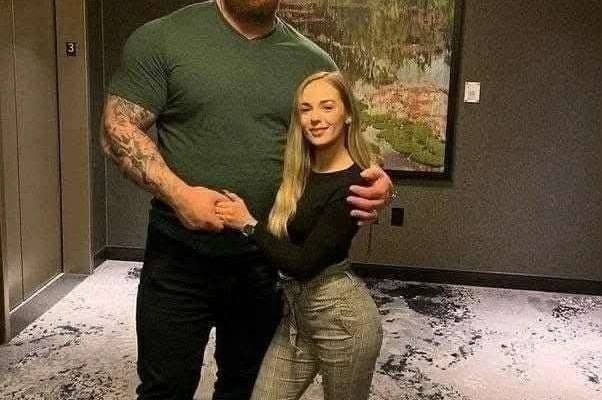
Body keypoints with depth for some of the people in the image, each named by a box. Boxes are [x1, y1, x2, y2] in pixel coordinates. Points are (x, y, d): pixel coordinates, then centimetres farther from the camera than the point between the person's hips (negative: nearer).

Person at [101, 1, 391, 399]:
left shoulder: (314, 62, 2)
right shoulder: (162, 39, -7)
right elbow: (119, 129, -8)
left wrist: (371, 183, -14)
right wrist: (177, 192, -23)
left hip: (270, 260, 3)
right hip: (180, 259, -3)